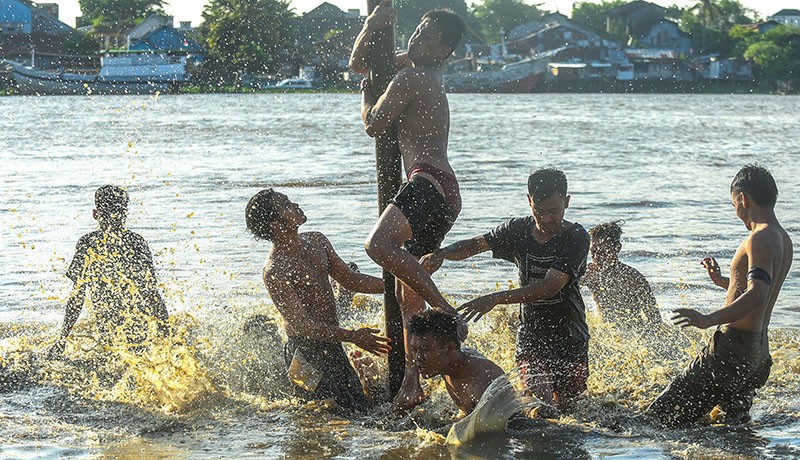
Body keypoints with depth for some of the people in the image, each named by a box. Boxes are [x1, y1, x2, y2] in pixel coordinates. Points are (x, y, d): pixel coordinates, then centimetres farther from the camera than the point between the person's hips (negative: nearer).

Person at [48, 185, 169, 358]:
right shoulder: (137, 242, 0)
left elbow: (77, 296, -2)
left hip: (109, 333, -2)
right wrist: (165, 329, 9)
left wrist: (63, 338, 5)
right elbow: (152, 292, 0)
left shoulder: (87, 244, -3)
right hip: (141, 329, 2)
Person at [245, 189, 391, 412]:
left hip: (332, 343, 8)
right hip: (306, 350, -8)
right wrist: (352, 336, -29)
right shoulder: (274, 271, -21)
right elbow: (300, 324, -24)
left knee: (359, 408, 15)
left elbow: (351, 280, 13)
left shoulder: (316, 241, 5)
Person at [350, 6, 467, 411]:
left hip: (429, 181, -11)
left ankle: (447, 314, -35)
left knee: (380, 244, -35)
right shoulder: (426, 75, 26)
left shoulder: (411, 78, -5)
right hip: (443, 194, 11)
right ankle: (412, 381, 9)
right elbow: (358, 63, 35)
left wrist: (368, 90, 16)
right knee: (408, 293, 10)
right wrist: (373, 25, 20)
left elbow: (373, 125, -1)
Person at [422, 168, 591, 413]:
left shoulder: (576, 238, -16)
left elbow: (551, 287, -27)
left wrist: (495, 298, -37)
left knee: (565, 407, 15)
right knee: (540, 409, -14)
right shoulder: (519, 230, -1)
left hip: (570, 339, -1)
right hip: (531, 336, 2)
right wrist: (442, 253, -31)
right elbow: (475, 245, -7)